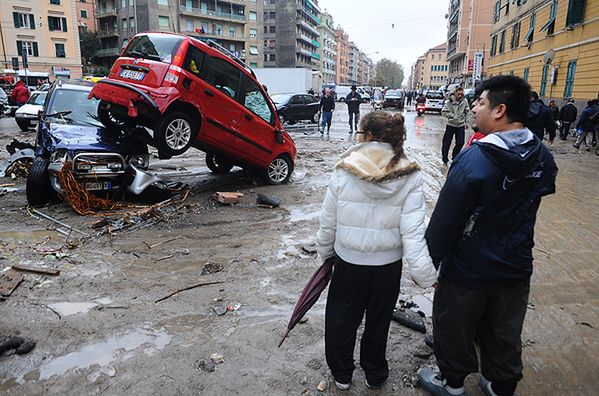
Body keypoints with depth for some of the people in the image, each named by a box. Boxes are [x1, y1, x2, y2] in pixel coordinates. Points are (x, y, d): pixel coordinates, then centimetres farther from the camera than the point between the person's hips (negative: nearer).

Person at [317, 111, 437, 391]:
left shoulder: (343, 171, -14)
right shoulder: (410, 177, -13)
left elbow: (328, 222, -6)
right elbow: (412, 232, -17)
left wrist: (325, 251, 10)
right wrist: (425, 274, -11)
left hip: (348, 262, -1)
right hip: (388, 265, 1)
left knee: (341, 318, 21)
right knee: (378, 321, 22)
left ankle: (341, 373, 40)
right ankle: (375, 374, 44)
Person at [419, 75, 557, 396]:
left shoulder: (474, 160, -26)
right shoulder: (542, 157, -3)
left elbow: (445, 220, -24)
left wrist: (429, 261, -11)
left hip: (469, 269, -6)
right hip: (516, 267, 6)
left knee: (454, 328, 17)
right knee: (505, 333, 23)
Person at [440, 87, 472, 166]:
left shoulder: (465, 101, -1)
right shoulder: (450, 101, -10)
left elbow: (467, 112, 9)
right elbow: (444, 112, -9)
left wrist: (467, 121, 2)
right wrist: (452, 116, -17)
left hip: (461, 125, 3)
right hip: (451, 125, -3)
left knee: (460, 142, 7)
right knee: (446, 143, 1)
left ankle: (455, 157, 29)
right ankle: (445, 160, 14)